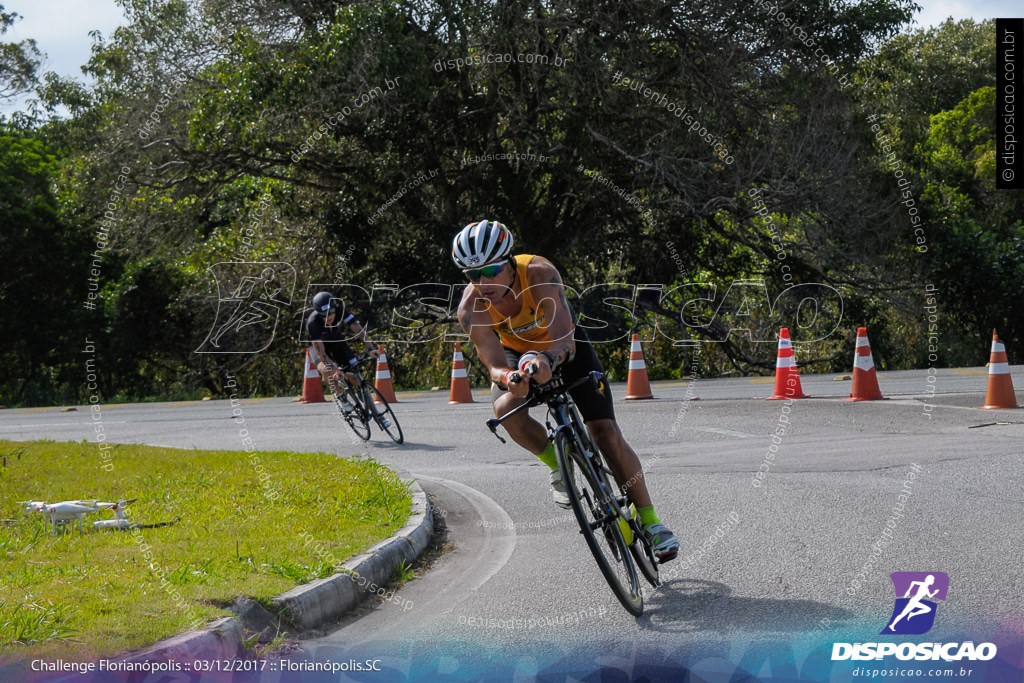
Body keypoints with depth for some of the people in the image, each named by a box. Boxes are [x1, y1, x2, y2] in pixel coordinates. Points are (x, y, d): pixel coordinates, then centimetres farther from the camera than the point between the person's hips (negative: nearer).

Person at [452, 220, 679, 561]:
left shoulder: (539, 273, -36)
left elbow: (564, 340, -44)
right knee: (506, 409, -32)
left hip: (564, 344, -1)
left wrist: (548, 358, -66)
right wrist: (509, 379, -58)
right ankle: (558, 466, -4)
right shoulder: (471, 308, -30)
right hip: (516, 352, 2)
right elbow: (494, 365, -34)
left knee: (608, 434, -11)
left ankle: (650, 521, 3)